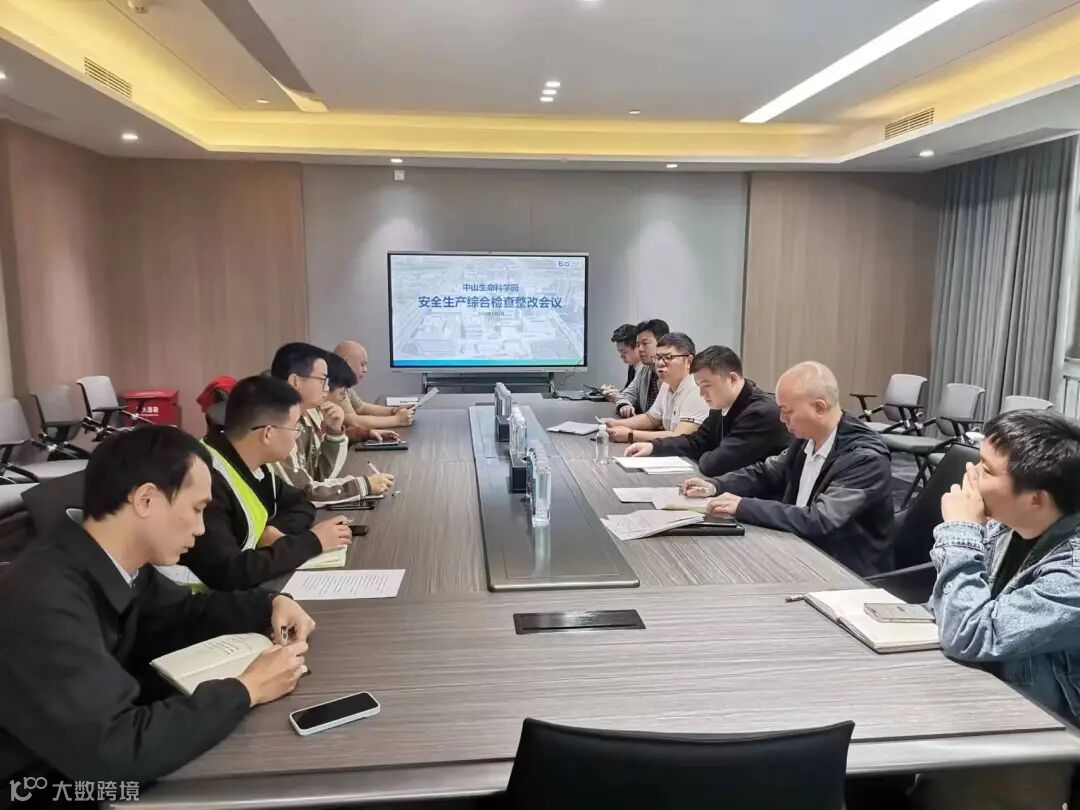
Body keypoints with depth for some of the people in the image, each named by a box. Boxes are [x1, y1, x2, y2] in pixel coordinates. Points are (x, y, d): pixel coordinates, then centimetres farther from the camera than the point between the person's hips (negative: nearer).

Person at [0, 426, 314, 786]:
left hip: (87, 768, 7)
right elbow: (111, 751, -35)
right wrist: (246, 689, -25)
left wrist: (272, 603, -4)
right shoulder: (44, 601, -31)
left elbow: (183, 614, 11)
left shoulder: (119, 564, -7)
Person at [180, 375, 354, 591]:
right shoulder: (207, 480, -25)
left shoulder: (251, 464, 0)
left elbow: (300, 505, 13)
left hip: (251, 589, 7)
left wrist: (274, 530, -9)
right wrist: (312, 541, -21)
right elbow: (227, 574, -32)